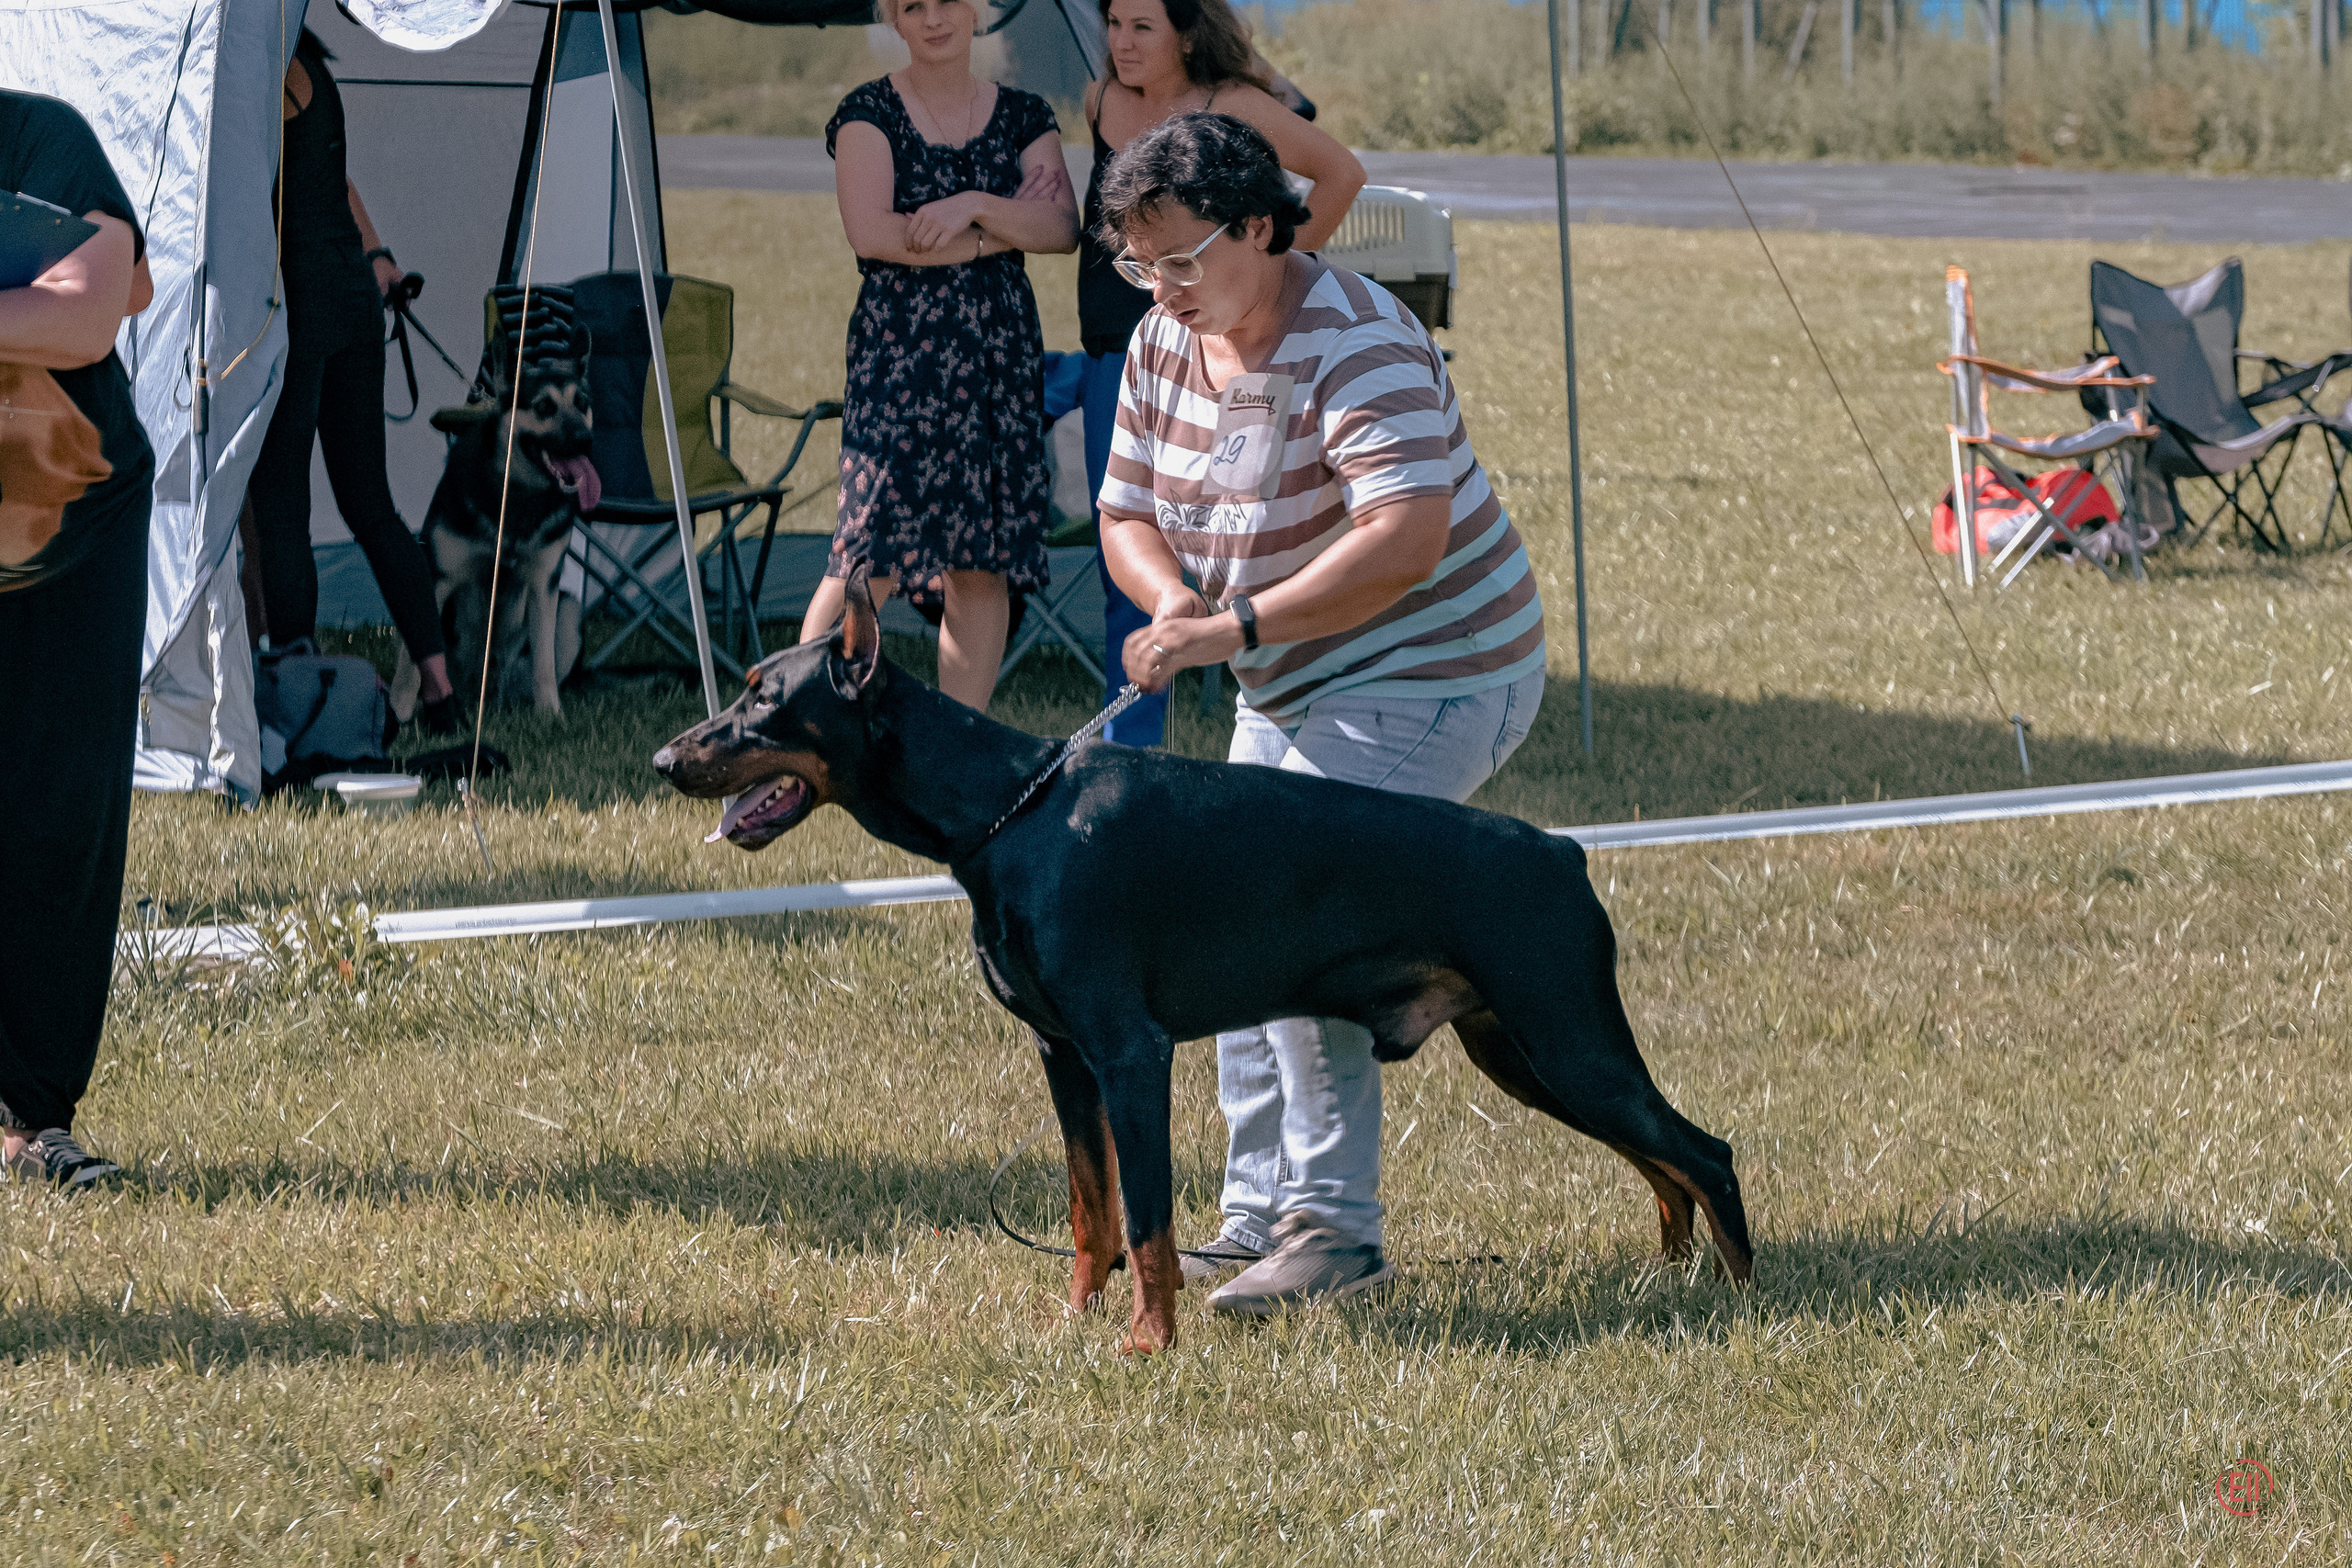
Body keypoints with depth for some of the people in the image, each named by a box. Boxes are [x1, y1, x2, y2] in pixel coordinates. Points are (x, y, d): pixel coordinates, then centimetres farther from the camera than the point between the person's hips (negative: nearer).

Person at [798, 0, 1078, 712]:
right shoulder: (869, 112, 2)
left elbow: (1062, 226, 0)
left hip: (1001, 349, 4)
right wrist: (997, 234, -7)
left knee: (983, 562, 1)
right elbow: (870, 232, -11)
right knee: (874, 555, -14)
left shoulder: (1023, 117, 13)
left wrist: (975, 206, -16)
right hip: (899, 351, -4)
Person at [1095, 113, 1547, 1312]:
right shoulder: (1164, 343, 2)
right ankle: (1260, 1220, 15)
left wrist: (1236, 626, -37)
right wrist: (1170, 597, -14)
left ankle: (1331, 1229, -17)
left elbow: (1406, 540, -35)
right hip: (1288, 696, 9)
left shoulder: (1356, 344, -25)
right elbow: (1129, 513, 9)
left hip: (1427, 683, -9)